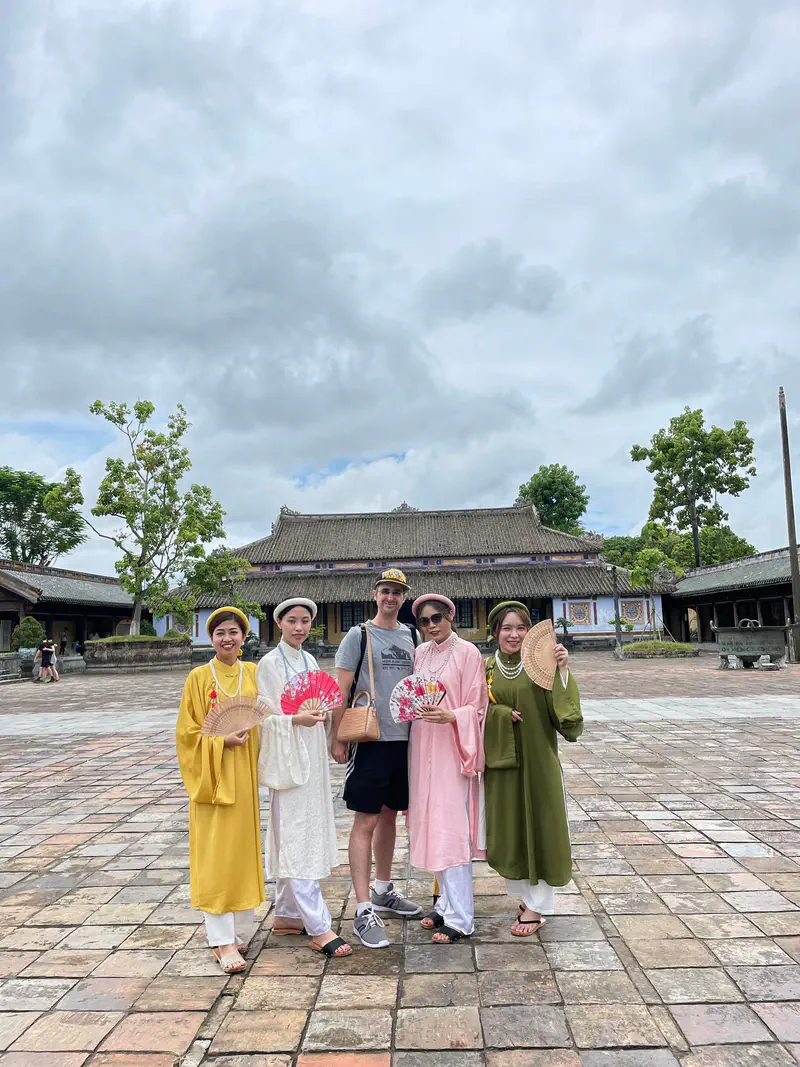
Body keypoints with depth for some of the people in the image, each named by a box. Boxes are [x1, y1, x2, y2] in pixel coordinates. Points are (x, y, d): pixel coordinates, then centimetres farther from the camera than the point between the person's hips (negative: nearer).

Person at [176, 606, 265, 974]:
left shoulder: (253, 673, 5)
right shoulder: (199, 677, -5)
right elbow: (188, 732, -5)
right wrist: (223, 741, -16)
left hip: (245, 775, 4)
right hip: (213, 775, -4)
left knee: (244, 849, 11)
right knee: (215, 854, -1)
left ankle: (239, 929, 25)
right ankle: (222, 940, 6)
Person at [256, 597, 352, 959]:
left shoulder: (309, 660, 12)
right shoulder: (269, 664, -9)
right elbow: (265, 717, -13)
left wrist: (321, 714, 3)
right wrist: (296, 720, -26)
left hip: (312, 756, 8)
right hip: (288, 758, -7)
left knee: (294, 838, 14)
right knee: (296, 839, -4)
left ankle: (286, 915, 26)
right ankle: (319, 928, -1)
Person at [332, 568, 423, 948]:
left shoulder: (409, 636, 10)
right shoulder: (358, 636, -6)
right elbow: (340, 690, -8)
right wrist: (337, 738, -13)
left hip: (404, 739, 6)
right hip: (370, 741, -6)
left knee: (389, 815, 17)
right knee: (366, 821, -4)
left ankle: (383, 890, 33)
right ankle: (364, 912, 2)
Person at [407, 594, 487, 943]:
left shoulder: (467, 652, -7)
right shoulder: (420, 653, 10)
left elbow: (476, 708, -8)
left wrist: (450, 715, -24)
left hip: (452, 748, -6)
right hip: (422, 747, 6)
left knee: (451, 829, -6)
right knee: (431, 826, 12)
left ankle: (460, 918, 3)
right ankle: (446, 903, 26)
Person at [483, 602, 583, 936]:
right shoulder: (485, 669, 2)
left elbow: (564, 715, -13)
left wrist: (562, 672, -24)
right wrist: (501, 714, -17)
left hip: (537, 759, -3)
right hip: (500, 760, 3)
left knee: (538, 826, 5)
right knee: (508, 828, 11)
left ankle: (537, 907, 21)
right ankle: (526, 895, 33)